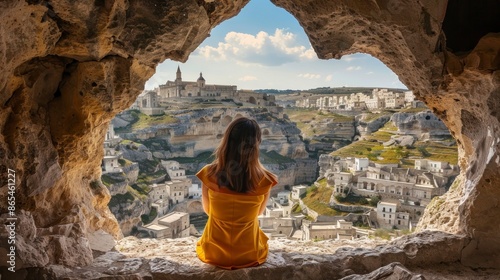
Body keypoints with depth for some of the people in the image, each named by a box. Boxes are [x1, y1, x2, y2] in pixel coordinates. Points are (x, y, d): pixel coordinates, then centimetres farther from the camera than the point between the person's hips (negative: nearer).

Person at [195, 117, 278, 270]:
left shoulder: (209, 174, -20)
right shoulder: (264, 179, -21)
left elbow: (208, 210, -2)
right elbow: (259, 212, -1)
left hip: (214, 252, 1)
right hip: (250, 254, 0)